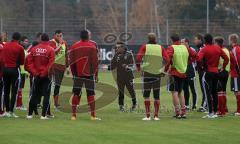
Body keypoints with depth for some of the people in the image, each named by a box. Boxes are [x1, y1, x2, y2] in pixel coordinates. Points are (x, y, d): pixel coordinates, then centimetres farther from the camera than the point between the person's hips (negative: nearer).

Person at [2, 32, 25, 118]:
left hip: (5, 69, 5)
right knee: (14, 91, 0)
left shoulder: (5, 46, 3)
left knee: (6, 91, 12)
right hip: (14, 70, -5)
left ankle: (7, 111, 15)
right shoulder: (20, 48, -10)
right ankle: (11, 111, -5)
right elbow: (22, 62, -2)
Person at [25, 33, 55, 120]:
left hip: (36, 75, 4)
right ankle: (44, 114, -3)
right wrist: (46, 72, -8)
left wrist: (33, 72, -3)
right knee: (46, 95, 2)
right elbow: (51, 64, -15)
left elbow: (29, 62, -1)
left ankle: (30, 114, 11)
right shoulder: (50, 50, -9)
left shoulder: (34, 49, 3)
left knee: (34, 95, 12)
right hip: (46, 76, -4)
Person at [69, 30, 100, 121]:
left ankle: (73, 114, 4)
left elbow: (71, 62, 5)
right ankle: (93, 115, -2)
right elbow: (95, 61, -5)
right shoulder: (92, 47, -5)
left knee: (76, 93, 8)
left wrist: (74, 72, 14)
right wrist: (94, 71, 8)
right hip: (89, 74, -2)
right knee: (91, 93, 2)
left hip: (77, 74, 2)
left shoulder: (74, 47, 3)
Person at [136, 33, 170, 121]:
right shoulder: (160, 48, 5)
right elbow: (167, 60, -1)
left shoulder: (145, 47, 0)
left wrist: (138, 66, 4)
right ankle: (156, 116, 5)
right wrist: (165, 69, 15)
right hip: (158, 73, 2)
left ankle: (148, 115, -3)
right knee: (157, 95, 8)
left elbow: (139, 57, -12)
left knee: (146, 94, 4)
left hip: (147, 73, -2)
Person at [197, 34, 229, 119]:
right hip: (216, 72, 6)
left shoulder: (204, 49, -10)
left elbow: (198, 60, -24)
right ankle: (215, 112, 15)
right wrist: (223, 68, 15)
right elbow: (226, 59, 8)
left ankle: (210, 113, -8)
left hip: (207, 73, -6)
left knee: (208, 93, -4)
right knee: (214, 92, 13)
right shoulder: (218, 48, 6)